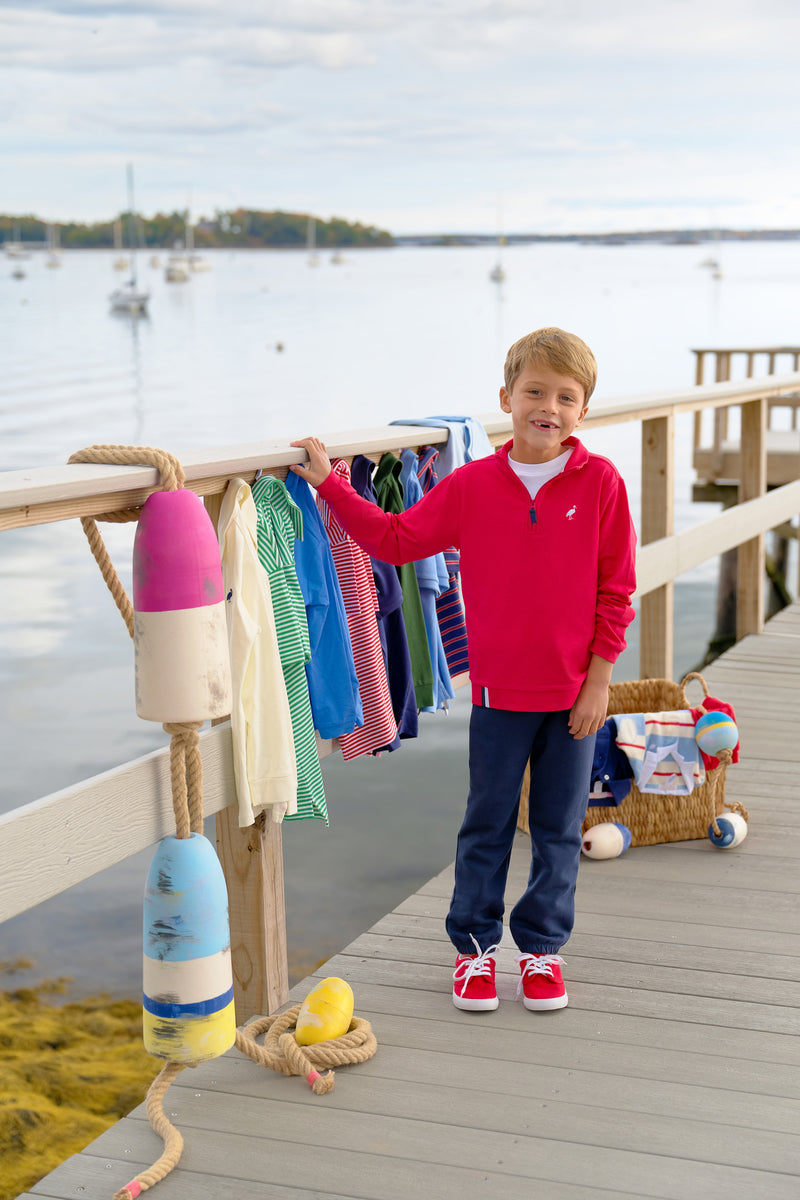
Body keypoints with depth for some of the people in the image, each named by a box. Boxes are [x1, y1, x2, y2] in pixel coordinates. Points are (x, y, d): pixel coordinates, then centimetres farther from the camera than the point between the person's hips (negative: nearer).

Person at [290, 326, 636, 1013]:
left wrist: (598, 679, -6)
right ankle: (475, 944, 27)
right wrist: (329, 482, -4)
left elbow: (615, 590, -4)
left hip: (574, 692, 0)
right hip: (499, 691, 1)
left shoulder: (600, 482, -6)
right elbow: (396, 538, 0)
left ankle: (542, 946, 27)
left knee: (559, 828, 11)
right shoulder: (472, 485, -2)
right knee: (487, 825, 11)